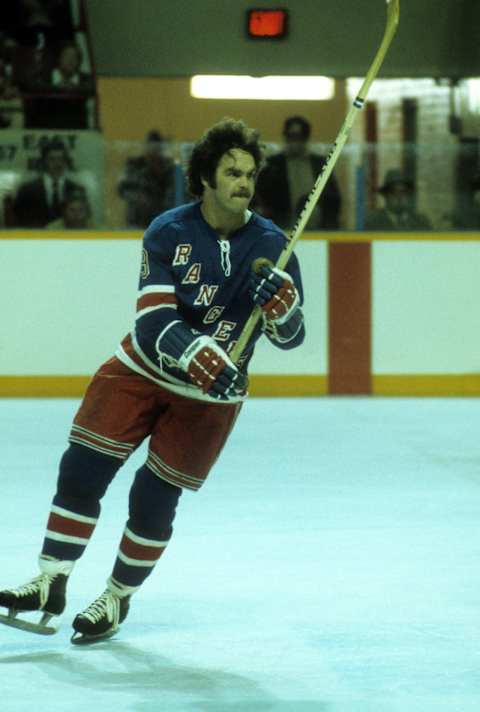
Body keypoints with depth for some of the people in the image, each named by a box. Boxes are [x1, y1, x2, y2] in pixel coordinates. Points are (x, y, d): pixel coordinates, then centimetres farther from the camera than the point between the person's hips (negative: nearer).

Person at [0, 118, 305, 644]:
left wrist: (283, 305, -32)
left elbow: (290, 337, -9)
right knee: (82, 470, -7)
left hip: (210, 394, -1)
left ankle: (118, 598, 19)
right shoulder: (169, 233, -13)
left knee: (154, 497, -1)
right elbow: (155, 319, -22)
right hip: (144, 369, 1)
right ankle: (51, 586, 4)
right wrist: (199, 356, -40)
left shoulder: (270, 246, -10)